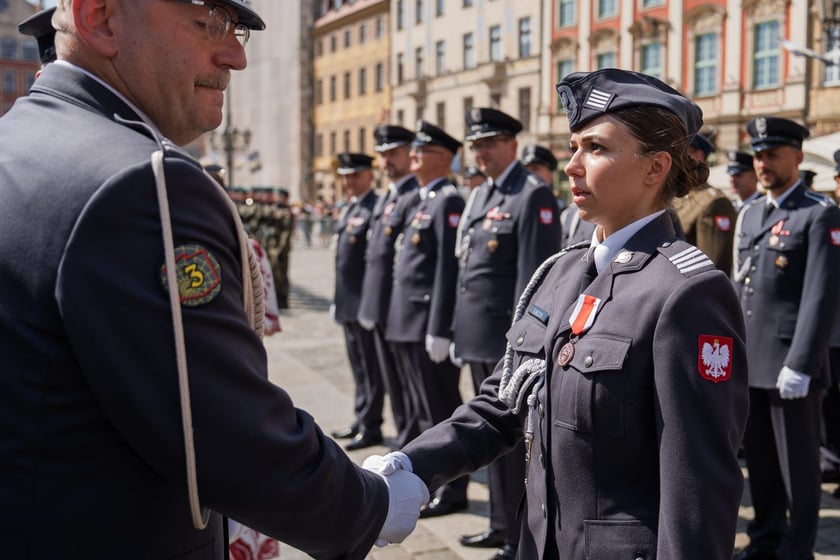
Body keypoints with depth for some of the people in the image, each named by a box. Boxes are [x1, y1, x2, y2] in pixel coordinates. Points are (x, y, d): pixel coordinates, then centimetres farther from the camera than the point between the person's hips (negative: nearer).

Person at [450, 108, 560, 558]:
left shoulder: (533, 196, -11)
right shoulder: (482, 195, 16)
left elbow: (533, 274, -17)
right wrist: (460, 330, 16)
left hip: (509, 338, -9)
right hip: (480, 336, 9)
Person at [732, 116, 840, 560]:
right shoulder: (749, 215, 14)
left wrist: (800, 364, -19)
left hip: (790, 364, -6)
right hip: (747, 362, 6)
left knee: (797, 466, 5)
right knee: (759, 459, 15)